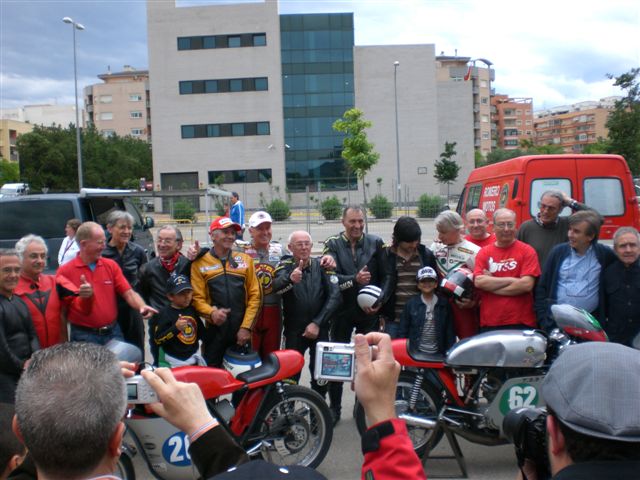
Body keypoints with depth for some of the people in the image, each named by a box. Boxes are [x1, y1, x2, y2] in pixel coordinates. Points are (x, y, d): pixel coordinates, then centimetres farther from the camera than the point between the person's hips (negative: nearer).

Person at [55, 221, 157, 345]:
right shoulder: (65, 272, -6)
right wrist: (85, 297, -27)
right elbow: (68, 306, -6)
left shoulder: (111, 265, 5)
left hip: (113, 332, 4)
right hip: (84, 335, -3)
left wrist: (142, 306, -21)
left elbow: (128, 293, -1)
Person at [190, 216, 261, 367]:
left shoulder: (245, 260, 7)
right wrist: (211, 312, -24)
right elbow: (197, 298, -4)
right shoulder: (200, 263, 1)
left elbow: (255, 295, 4)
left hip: (241, 332, 2)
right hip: (214, 333, -2)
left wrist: (246, 326, -4)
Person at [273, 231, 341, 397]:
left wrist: (317, 323, -12)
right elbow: (275, 287, -23)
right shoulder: (285, 266, -2)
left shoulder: (323, 266, 1)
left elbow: (334, 296, -6)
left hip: (319, 329, 1)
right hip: (293, 330, -1)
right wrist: (290, 279, -45)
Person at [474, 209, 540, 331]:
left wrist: (491, 285, -8)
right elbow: (478, 282, -7)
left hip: (521, 324, -2)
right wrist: (511, 280, -11)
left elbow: (526, 284, -12)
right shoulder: (483, 253, 7)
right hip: (489, 324, 2)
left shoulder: (527, 251, -1)